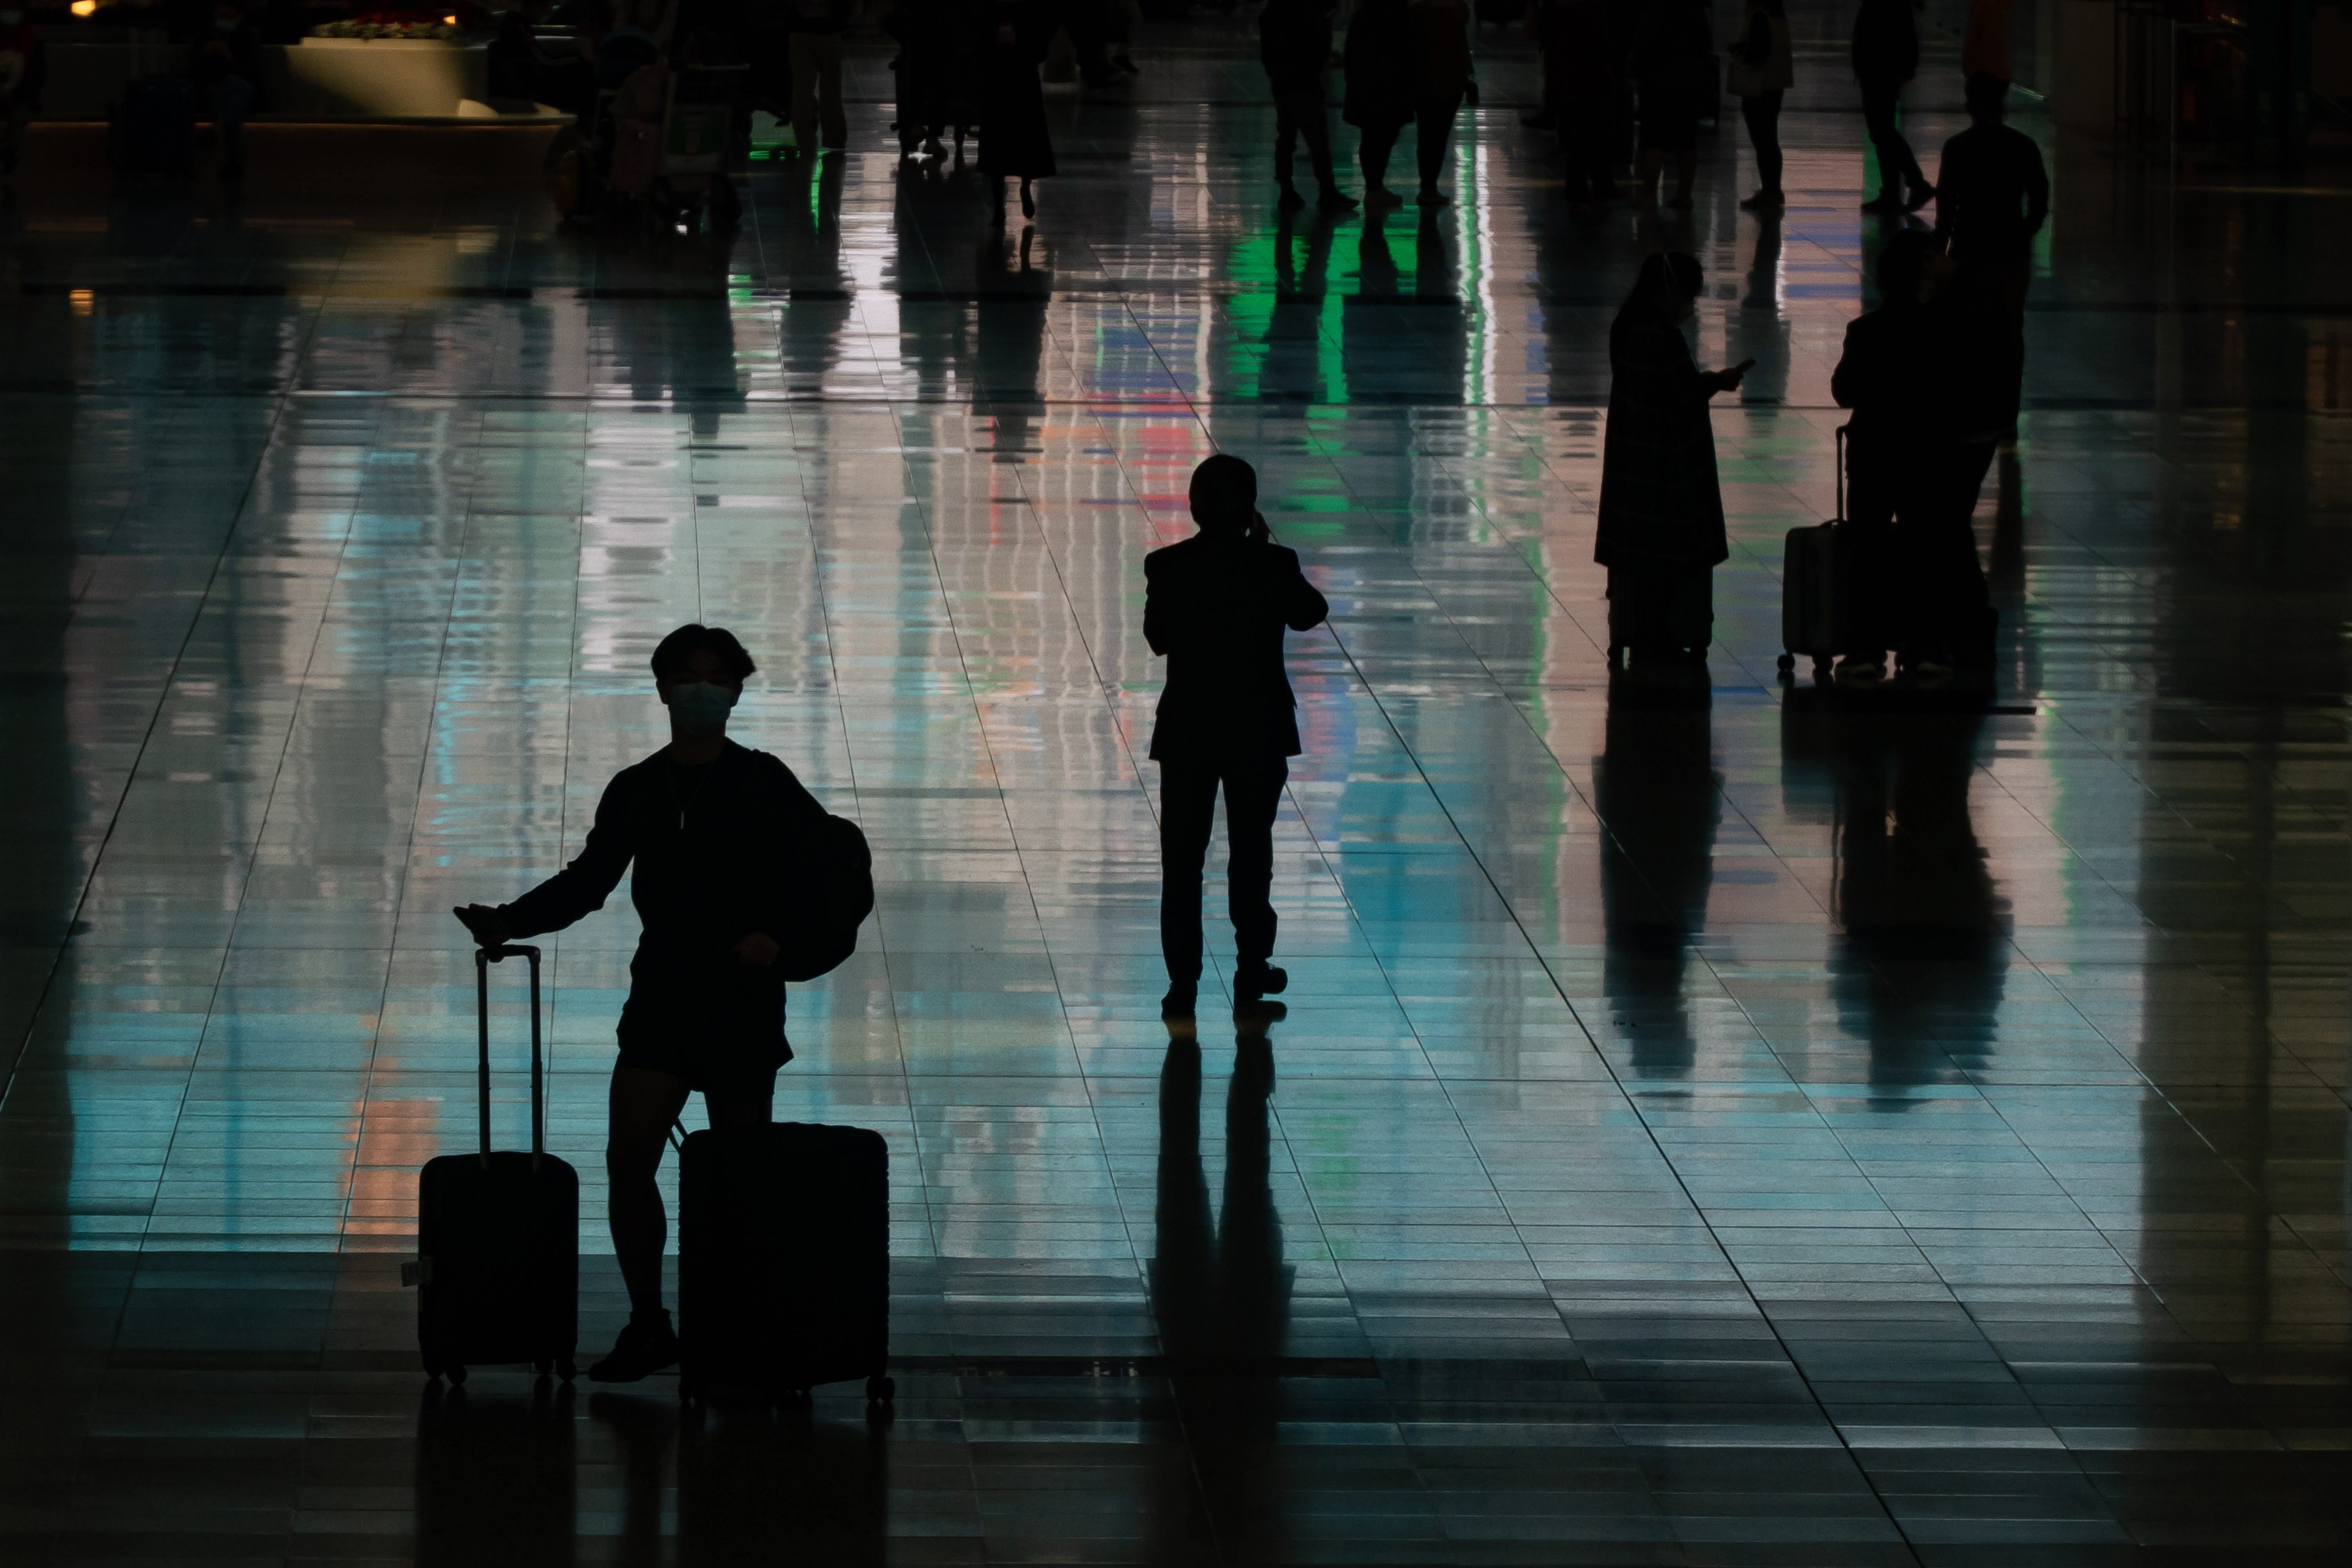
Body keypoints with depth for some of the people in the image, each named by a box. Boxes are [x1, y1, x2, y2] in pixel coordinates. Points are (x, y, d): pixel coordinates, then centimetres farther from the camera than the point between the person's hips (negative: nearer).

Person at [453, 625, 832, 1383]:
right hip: (662, 998, 3)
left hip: (743, 1005, -3)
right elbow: (588, 881, 13)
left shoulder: (762, 784, -3)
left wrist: (777, 934, -16)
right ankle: (647, 1325, 2)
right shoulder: (637, 791, 8)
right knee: (627, 1160, -8)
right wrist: (511, 921, 0)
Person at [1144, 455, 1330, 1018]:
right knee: (1251, 850, 16)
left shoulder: (1167, 567, -9)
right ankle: (1252, 967, 25)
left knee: (1182, 859, 6)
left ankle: (1183, 981, 2)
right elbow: (1310, 613, 7)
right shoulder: (1274, 566, -12)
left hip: (1186, 733, 0)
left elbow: (1158, 638, 3)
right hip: (1260, 733, 0)